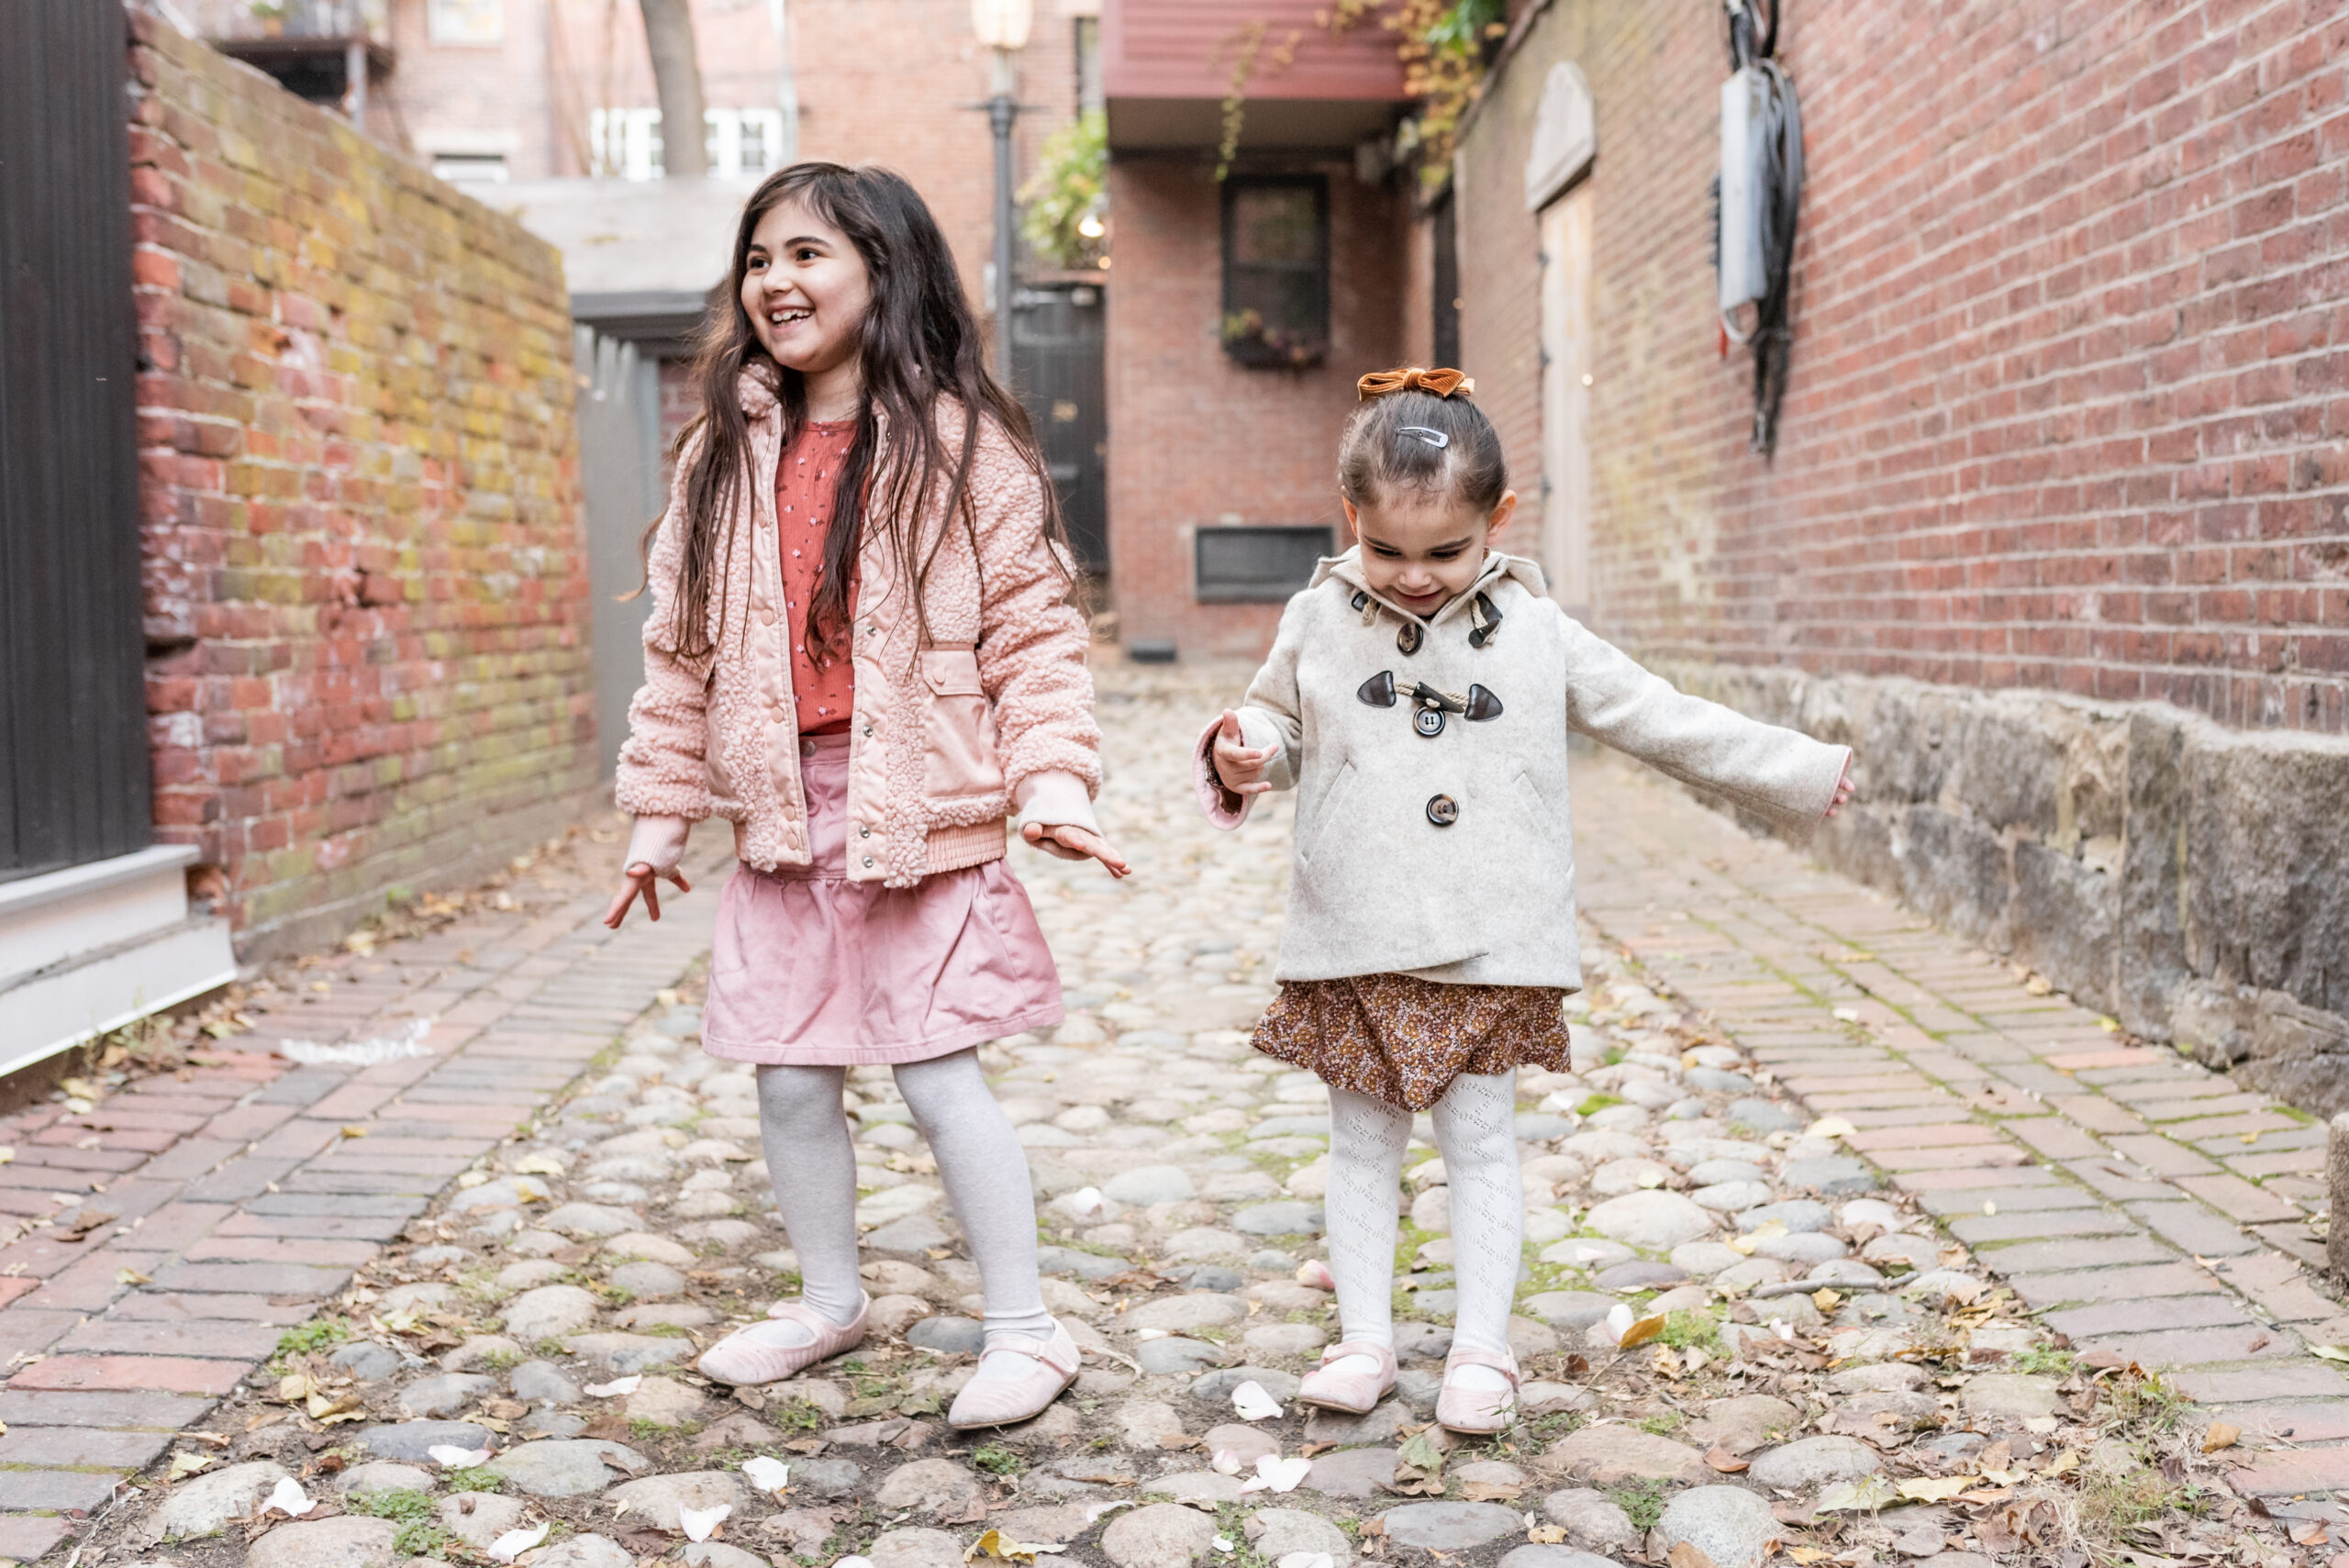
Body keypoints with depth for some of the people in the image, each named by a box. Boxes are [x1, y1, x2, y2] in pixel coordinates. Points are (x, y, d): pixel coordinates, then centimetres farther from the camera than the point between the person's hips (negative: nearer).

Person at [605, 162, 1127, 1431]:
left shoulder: (959, 446, -5)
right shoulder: (724, 458, 8)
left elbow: (1030, 633, -6)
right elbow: (681, 649, 11)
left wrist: (1053, 783, -17)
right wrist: (660, 814, 11)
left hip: (921, 819, -5)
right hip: (781, 820, 5)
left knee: (939, 1080, -1)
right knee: (789, 1080, 12)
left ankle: (1024, 1327, 16)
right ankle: (828, 1300, 34)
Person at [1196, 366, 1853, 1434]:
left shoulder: (1534, 634, 1)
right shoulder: (1319, 625, 1)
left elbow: (1653, 717, 7)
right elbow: (1278, 725, 13)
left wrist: (1795, 771, 9)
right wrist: (1241, 754, -12)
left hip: (1491, 946, -1)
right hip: (1355, 943, 1)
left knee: (1481, 1143, 6)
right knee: (1362, 1145, 9)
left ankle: (1482, 1348, 16)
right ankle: (1363, 1339, 20)